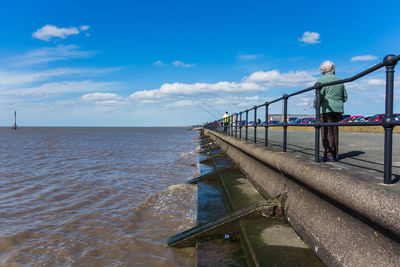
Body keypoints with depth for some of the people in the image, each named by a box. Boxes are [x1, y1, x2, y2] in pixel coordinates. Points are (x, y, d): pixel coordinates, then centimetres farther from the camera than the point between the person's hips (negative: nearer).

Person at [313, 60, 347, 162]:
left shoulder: (322, 80, -5)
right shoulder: (339, 80, 14)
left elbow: (319, 96, -15)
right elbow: (345, 97, 17)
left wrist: (315, 105, 1)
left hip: (326, 109, -6)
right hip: (338, 110, 7)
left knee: (327, 132, -4)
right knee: (335, 132, 11)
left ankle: (329, 155, -5)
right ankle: (335, 155, 15)